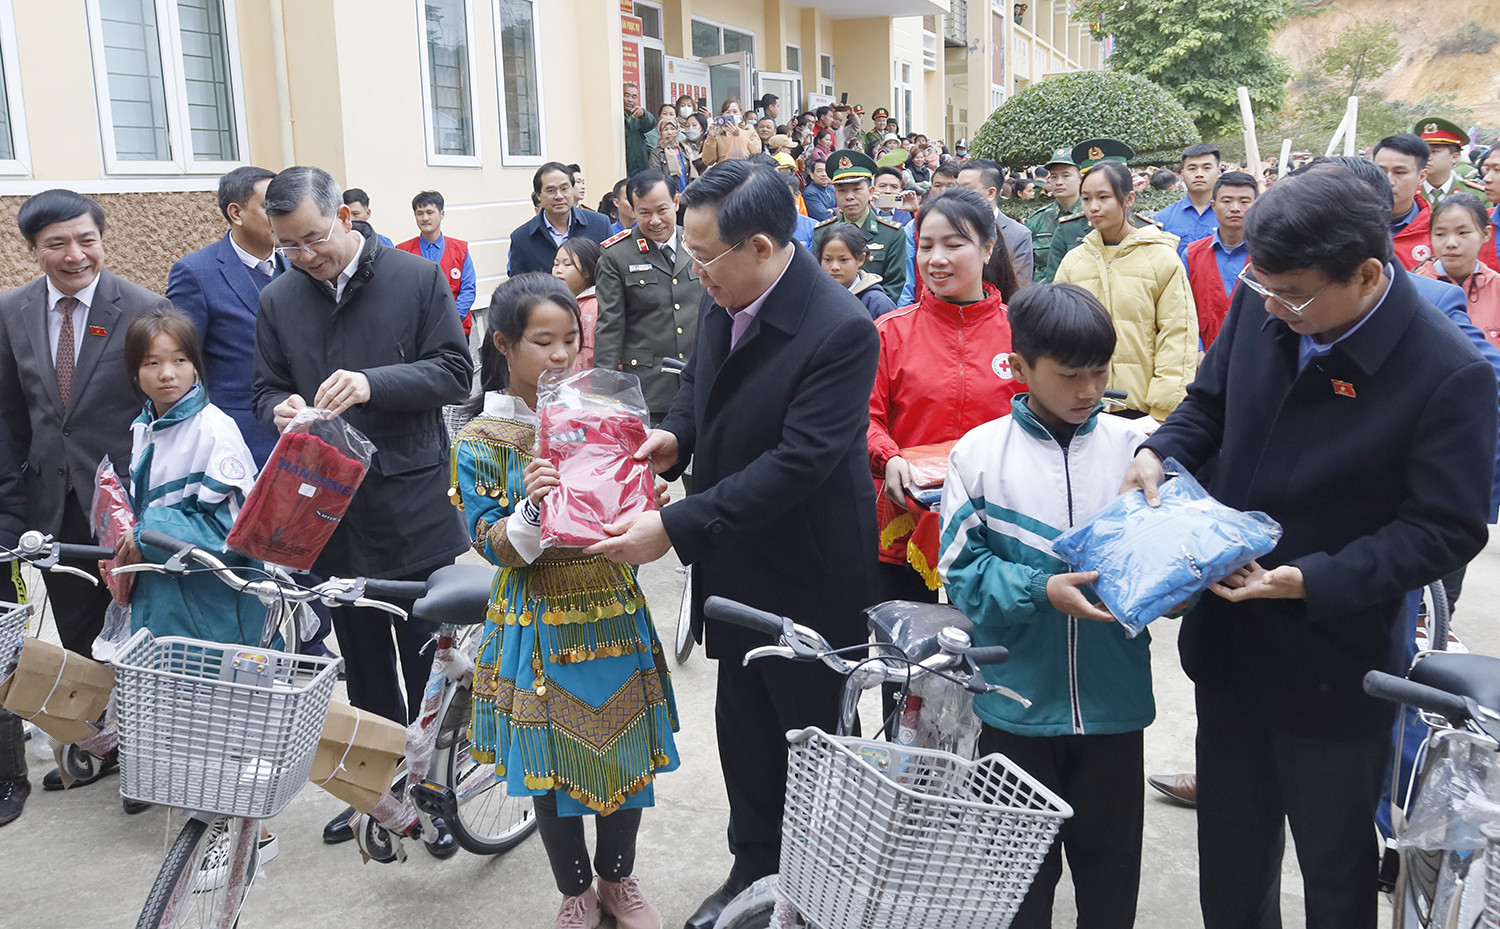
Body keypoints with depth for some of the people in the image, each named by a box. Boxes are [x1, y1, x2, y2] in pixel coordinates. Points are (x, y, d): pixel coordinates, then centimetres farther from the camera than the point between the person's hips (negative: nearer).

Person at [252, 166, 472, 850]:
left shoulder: (417, 278, -3)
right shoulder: (277, 301, 7)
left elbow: (454, 371, -6)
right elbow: (267, 390, 13)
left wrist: (373, 384, -21)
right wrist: (281, 409, -11)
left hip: (412, 501, -3)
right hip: (328, 506, 3)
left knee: (428, 653, 4)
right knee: (362, 659, 13)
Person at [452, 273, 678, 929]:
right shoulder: (480, 441, -8)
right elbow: (495, 547, -12)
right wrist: (533, 509, -31)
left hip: (614, 614, 3)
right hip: (539, 625, -3)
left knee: (627, 749, 13)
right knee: (554, 764, 9)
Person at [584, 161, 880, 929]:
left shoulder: (839, 330, -26)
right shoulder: (721, 302, -3)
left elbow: (796, 463, -30)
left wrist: (675, 528, -30)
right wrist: (675, 436, -6)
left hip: (808, 579, -7)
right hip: (737, 565, 7)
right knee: (742, 728, 20)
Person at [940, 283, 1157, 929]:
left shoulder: (1135, 447, -2)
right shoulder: (980, 453, -7)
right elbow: (962, 572, -7)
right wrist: (1042, 591, -21)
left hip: (1114, 702, 2)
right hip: (1017, 702, -1)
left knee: (1110, 862, 17)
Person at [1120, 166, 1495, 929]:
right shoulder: (1259, 307, -7)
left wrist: (1310, 580, -27)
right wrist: (1160, 452, -12)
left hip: (1333, 665, -5)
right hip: (1229, 642, 5)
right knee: (1230, 860, 25)